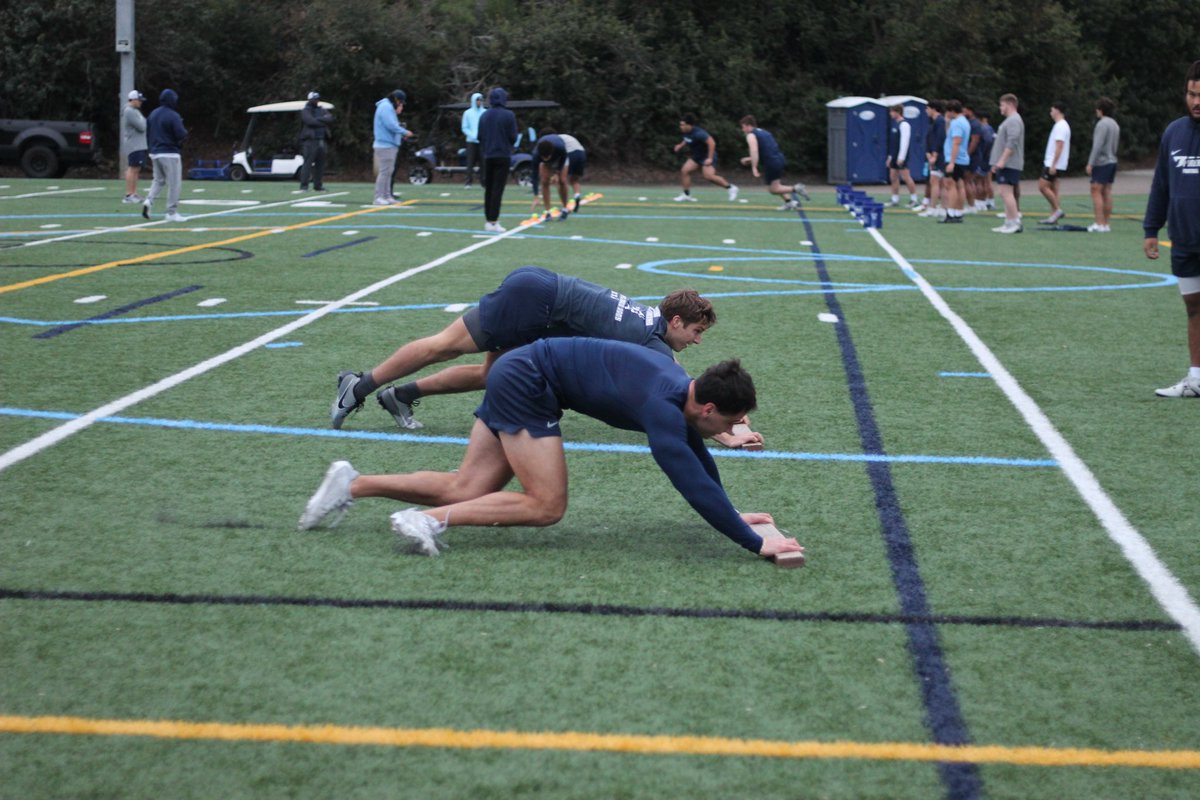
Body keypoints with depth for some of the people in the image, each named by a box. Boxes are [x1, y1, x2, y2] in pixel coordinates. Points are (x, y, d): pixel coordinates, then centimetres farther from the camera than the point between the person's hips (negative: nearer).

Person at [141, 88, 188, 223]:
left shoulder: (153, 114, 9)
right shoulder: (173, 116, -14)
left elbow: (148, 134, 15)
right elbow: (181, 135, -20)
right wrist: (185, 131, 2)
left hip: (155, 153, 7)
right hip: (169, 154, -7)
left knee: (158, 180, 19)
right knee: (174, 183, 0)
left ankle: (149, 201, -4)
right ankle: (172, 213, 0)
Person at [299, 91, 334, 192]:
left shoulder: (322, 111, 19)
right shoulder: (305, 111, 2)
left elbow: (330, 118, 1)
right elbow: (310, 121, -15)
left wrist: (318, 120, -11)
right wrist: (323, 121, -4)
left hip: (321, 141, 6)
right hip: (310, 141, -6)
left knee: (320, 164, 7)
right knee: (308, 163, -12)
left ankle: (318, 186, 13)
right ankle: (304, 186, -14)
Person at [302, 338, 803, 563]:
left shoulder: (683, 390, 2)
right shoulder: (662, 406, -25)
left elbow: (698, 456, 20)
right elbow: (692, 483, -31)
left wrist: (731, 515, 23)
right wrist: (755, 544, -29)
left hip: (515, 376, 9)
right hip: (526, 382, -9)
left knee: (466, 490, 6)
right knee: (547, 505, -11)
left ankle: (352, 485, 9)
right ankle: (431, 520, -13)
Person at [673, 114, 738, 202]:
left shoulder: (698, 133, -27)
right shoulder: (686, 132, 1)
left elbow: (711, 142, -28)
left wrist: (710, 158, -28)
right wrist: (681, 145, 6)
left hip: (707, 157, -9)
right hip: (695, 157, 9)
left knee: (708, 176, -23)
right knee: (684, 171, -5)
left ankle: (730, 188, -5)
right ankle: (686, 195, 5)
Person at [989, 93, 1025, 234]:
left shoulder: (1014, 121, -13)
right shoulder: (1009, 120, 20)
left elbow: (1012, 142, -22)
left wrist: (1002, 160, -25)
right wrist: (997, 163, 25)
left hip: (1009, 164, -11)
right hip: (1006, 164, 11)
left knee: (1007, 192, -12)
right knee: (1005, 193, 10)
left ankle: (1014, 223, -12)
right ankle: (1009, 223, 12)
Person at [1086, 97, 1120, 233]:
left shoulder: (1102, 124, -13)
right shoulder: (1115, 124, 15)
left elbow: (1097, 146, -18)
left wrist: (1090, 163, -17)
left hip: (1101, 162, -9)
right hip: (1112, 161, 9)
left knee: (1096, 191, -8)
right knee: (1107, 192, 9)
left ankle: (1099, 224, -13)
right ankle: (1106, 224, 9)